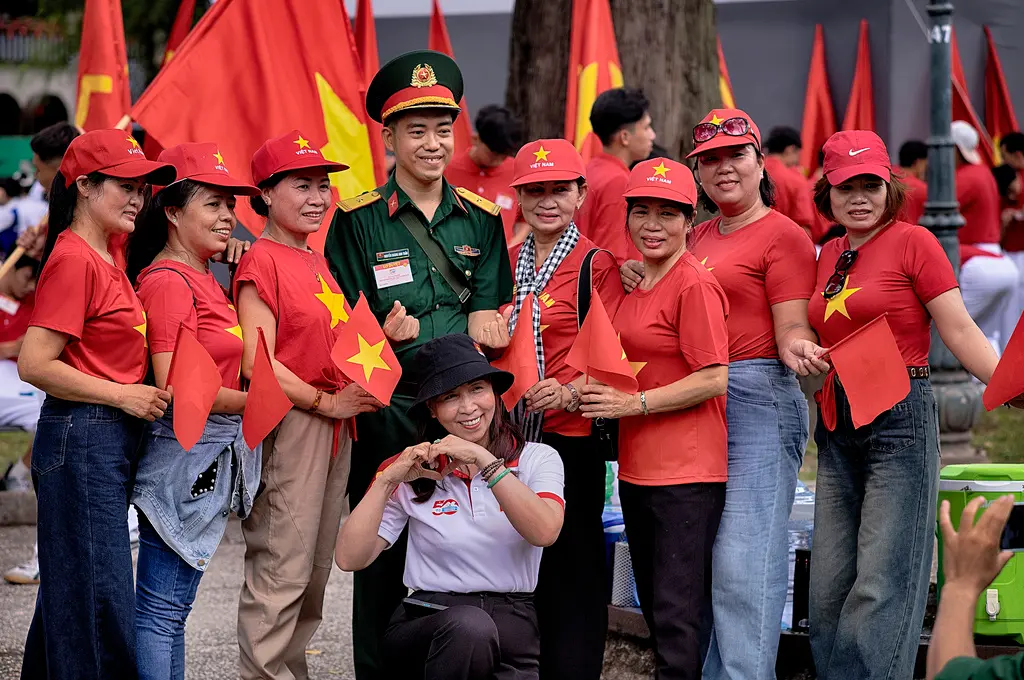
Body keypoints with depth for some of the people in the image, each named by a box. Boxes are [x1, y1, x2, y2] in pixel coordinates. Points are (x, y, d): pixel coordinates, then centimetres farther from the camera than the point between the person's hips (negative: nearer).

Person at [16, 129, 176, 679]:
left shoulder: (103, 260, 14)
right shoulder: (73, 259, -14)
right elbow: (34, 364, -19)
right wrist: (122, 395, -16)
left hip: (113, 442, 9)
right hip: (82, 441, -9)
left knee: (70, 594, 14)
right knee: (102, 600, -7)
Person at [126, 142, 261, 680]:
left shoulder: (205, 280, 14)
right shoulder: (167, 281, -14)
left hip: (215, 455, 10)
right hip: (183, 451, -10)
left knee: (174, 604, 12)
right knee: (161, 605, -7)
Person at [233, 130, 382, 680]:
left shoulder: (318, 264, 17)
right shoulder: (262, 262, -9)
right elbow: (257, 364, -16)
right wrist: (326, 402, -14)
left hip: (335, 428, 9)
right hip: (288, 425, -9)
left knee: (316, 569, 12)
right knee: (282, 570, -8)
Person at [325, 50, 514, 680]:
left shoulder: (482, 217, 11)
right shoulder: (358, 220, 1)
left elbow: (492, 317, 9)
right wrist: (383, 336, -19)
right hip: (389, 408, -3)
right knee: (384, 562, 0)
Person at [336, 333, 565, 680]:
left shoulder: (537, 459, 7)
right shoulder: (413, 472, 8)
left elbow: (544, 532, -15)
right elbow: (349, 558, -2)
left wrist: (485, 461, -20)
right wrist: (388, 480, -10)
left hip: (511, 624, 1)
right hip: (426, 622, -1)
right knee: (468, 625, -35)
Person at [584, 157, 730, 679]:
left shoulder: (695, 286, -13)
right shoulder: (632, 283, 13)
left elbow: (715, 380, -18)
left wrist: (633, 403, -18)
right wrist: (591, 391, 8)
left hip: (688, 470, -9)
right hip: (637, 467, 9)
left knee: (678, 614, -9)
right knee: (654, 606, 15)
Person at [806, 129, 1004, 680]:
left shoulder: (913, 242, -4)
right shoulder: (830, 254, 14)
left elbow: (959, 331, -8)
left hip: (899, 421, -7)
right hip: (836, 427, 7)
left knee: (880, 587, -9)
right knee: (829, 589, 5)